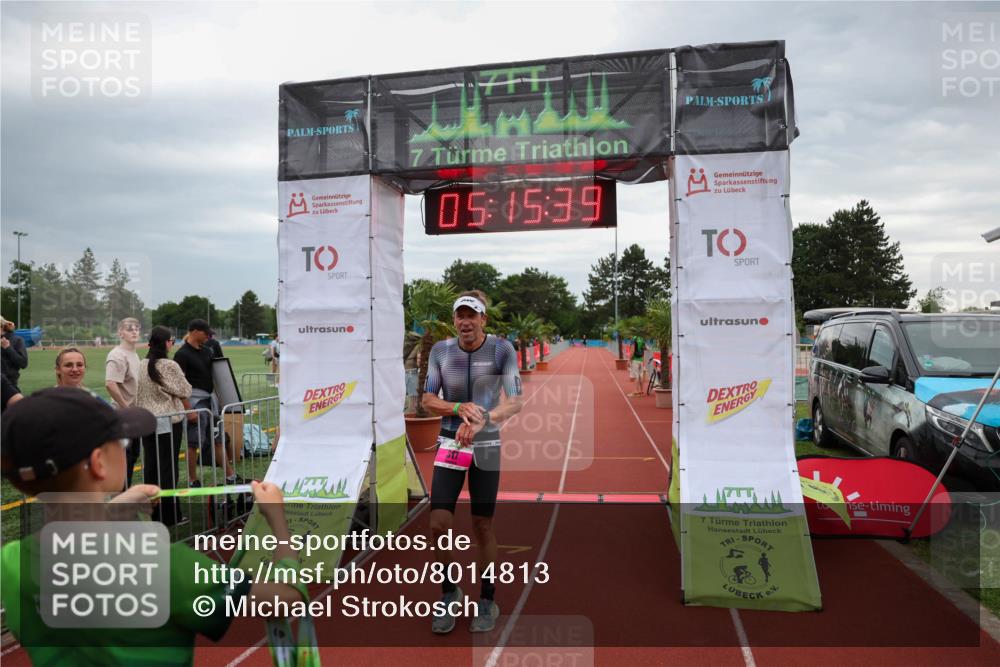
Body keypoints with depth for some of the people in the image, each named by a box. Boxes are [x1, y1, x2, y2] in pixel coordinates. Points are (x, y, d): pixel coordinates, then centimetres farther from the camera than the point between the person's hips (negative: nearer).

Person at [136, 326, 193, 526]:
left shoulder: (142, 366, 5)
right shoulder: (169, 366, -13)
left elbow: (138, 393, 13)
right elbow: (183, 392, -5)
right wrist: (190, 412, 10)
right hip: (169, 421, -6)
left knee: (150, 465, 11)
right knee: (168, 466, 0)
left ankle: (154, 512, 20)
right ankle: (170, 514, 6)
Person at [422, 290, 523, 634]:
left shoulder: (502, 349, -10)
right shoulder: (441, 350, -3)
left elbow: (515, 402, -15)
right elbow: (428, 400, -2)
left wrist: (481, 420, -31)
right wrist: (459, 408, -21)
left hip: (486, 445, -2)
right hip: (450, 444, 2)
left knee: (483, 526, 5)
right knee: (439, 524, -5)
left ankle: (487, 601, 25)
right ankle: (449, 593, 21)